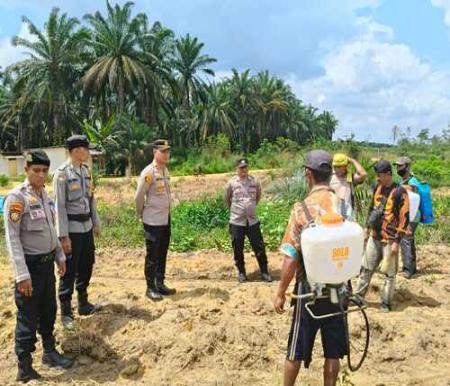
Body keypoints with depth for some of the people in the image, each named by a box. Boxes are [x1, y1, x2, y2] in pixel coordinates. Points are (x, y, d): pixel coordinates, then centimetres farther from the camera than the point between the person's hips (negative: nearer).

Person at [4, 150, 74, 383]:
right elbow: (12, 238, -19)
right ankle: (25, 370, 16)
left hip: (47, 262, 8)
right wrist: (22, 274, -22)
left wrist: (60, 256, 16)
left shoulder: (44, 194, 6)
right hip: (31, 264, -7)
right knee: (28, 318, 2)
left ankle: (49, 352, 38)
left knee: (49, 311, 20)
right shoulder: (16, 197, -17)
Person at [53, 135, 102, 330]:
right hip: (72, 229, -7)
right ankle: (66, 312, 15)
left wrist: (96, 223, 15)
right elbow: (59, 206, -16)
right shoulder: (62, 173, -15)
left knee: (86, 267, 17)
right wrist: (63, 235, -17)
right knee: (70, 271, 2)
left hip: (86, 226, 7)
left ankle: (83, 304, 33)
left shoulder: (86, 170, 7)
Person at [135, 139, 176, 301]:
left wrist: (166, 213, 13)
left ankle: (160, 284, 27)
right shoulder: (148, 172, -16)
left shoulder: (165, 170, 8)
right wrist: (141, 214, -1)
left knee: (162, 254, 15)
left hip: (166, 219, 8)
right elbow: (139, 196, -13)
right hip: (153, 221, -8)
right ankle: (150, 288, 13)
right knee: (152, 256, 2)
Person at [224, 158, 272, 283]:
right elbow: (227, 200, 8)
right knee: (238, 249, 8)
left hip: (252, 220, 1)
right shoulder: (231, 183, -7)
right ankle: (241, 272, 24)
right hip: (236, 222, -1)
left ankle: (264, 271, 17)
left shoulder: (255, 181, -1)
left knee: (259, 247, 4)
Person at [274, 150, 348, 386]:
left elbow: (291, 259, -16)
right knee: (333, 348, 15)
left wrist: (280, 293, -5)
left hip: (310, 286, -3)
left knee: (297, 348, 13)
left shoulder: (302, 209, -16)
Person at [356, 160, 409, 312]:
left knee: (389, 273, 6)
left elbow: (404, 219, -15)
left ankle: (386, 302, 18)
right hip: (374, 237, 6)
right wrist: (367, 228, 18)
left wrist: (397, 241, -16)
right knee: (366, 268, 12)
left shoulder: (399, 192, -15)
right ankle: (358, 296, 23)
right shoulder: (377, 188, 5)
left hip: (389, 240, -6)